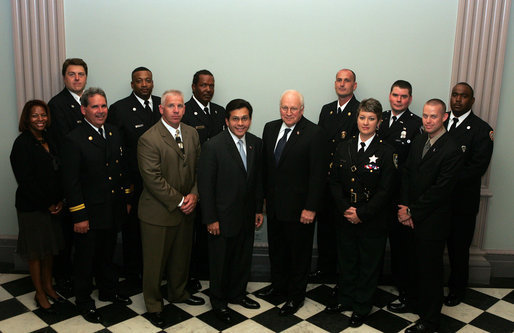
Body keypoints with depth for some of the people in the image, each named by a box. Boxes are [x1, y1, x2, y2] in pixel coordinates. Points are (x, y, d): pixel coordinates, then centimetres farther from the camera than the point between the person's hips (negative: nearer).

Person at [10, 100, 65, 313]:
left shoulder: (48, 140, 7)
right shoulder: (22, 143, -14)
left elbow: (57, 173, 8)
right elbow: (25, 180, -17)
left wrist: (59, 200, -3)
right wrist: (46, 205, -13)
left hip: (52, 206, 7)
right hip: (32, 207, -6)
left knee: (50, 247, 17)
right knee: (35, 251, 8)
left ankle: (48, 286, 33)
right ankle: (40, 293, 23)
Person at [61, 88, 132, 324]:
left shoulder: (114, 133, 4)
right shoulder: (74, 140, -17)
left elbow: (123, 169, 12)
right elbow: (71, 182, -17)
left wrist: (127, 199, 10)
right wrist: (79, 216, -18)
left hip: (114, 210, 6)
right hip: (89, 213, -6)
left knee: (107, 254, 23)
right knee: (86, 259, 12)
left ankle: (108, 291, 43)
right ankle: (84, 301, 31)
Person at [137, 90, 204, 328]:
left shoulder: (192, 134, 4)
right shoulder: (148, 139, -17)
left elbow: (199, 168, 7)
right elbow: (153, 179, -20)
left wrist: (194, 194, -8)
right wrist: (179, 201, -18)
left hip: (186, 210, 6)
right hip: (158, 212, -6)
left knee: (181, 256, 21)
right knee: (155, 261, 9)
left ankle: (178, 293, 44)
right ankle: (153, 306, 28)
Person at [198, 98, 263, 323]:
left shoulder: (256, 144, 2)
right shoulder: (213, 146, -16)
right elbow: (205, 185, -14)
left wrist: (259, 209, 9)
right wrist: (210, 219, -14)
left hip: (247, 216, 5)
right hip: (223, 217, -5)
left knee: (243, 258, 19)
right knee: (220, 261, 11)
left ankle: (237, 293, 42)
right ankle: (219, 301, 32)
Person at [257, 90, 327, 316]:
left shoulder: (314, 133, -14)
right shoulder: (270, 128, 5)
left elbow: (318, 174, -15)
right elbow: (265, 165, 10)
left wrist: (311, 208, -17)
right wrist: (263, 196, 8)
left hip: (299, 207, -6)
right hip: (274, 204, 6)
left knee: (299, 253, 10)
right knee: (276, 248, 21)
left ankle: (296, 296, 28)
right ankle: (278, 286, 42)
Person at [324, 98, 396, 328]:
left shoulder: (385, 152, -9)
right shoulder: (344, 148, 4)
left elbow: (385, 190, -12)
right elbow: (335, 182, 4)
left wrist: (361, 213, -16)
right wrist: (345, 208, -10)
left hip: (372, 221, -3)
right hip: (346, 219, 4)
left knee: (369, 265, 11)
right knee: (346, 262, 18)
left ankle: (361, 308, 29)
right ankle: (345, 300, 38)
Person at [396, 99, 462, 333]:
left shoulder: (451, 150, -18)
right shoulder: (418, 142, 6)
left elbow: (440, 190, -19)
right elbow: (406, 174, 6)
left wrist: (412, 211, -13)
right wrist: (405, 208, -5)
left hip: (432, 221, -6)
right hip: (412, 217, 6)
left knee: (430, 269, 6)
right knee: (413, 263, 20)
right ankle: (413, 302, 42)